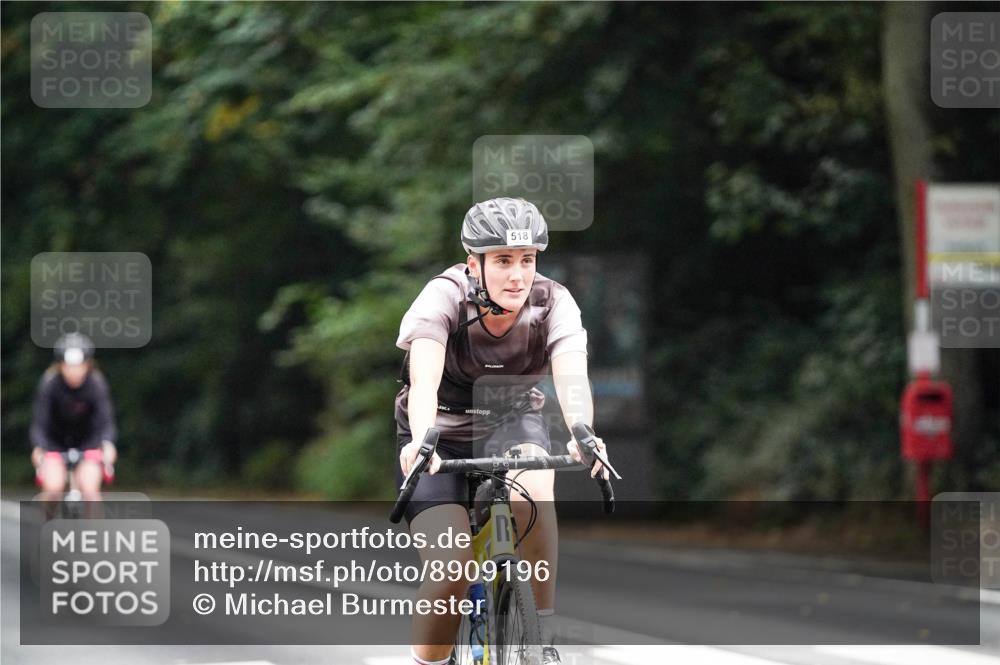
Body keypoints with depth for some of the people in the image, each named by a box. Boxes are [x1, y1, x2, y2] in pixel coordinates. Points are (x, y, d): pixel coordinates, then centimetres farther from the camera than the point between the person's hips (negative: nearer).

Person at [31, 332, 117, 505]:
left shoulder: (96, 384, -21)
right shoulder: (49, 384, -23)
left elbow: (105, 421, -28)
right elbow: (39, 424, -26)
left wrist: (108, 445, -48)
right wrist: (38, 448, -45)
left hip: (87, 441, 0)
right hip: (54, 442, 0)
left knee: (89, 490, -20)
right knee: (53, 488, -22)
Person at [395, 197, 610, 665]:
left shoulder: (553, 304, -19)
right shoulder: (444, 297, -25)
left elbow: (571, 376, -36)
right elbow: (424, 379, -41)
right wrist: (421, 441, -61)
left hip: (511, 423, 1)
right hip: (441, 434, -1)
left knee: (531, 491, -34)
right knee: (452, 569, -21)